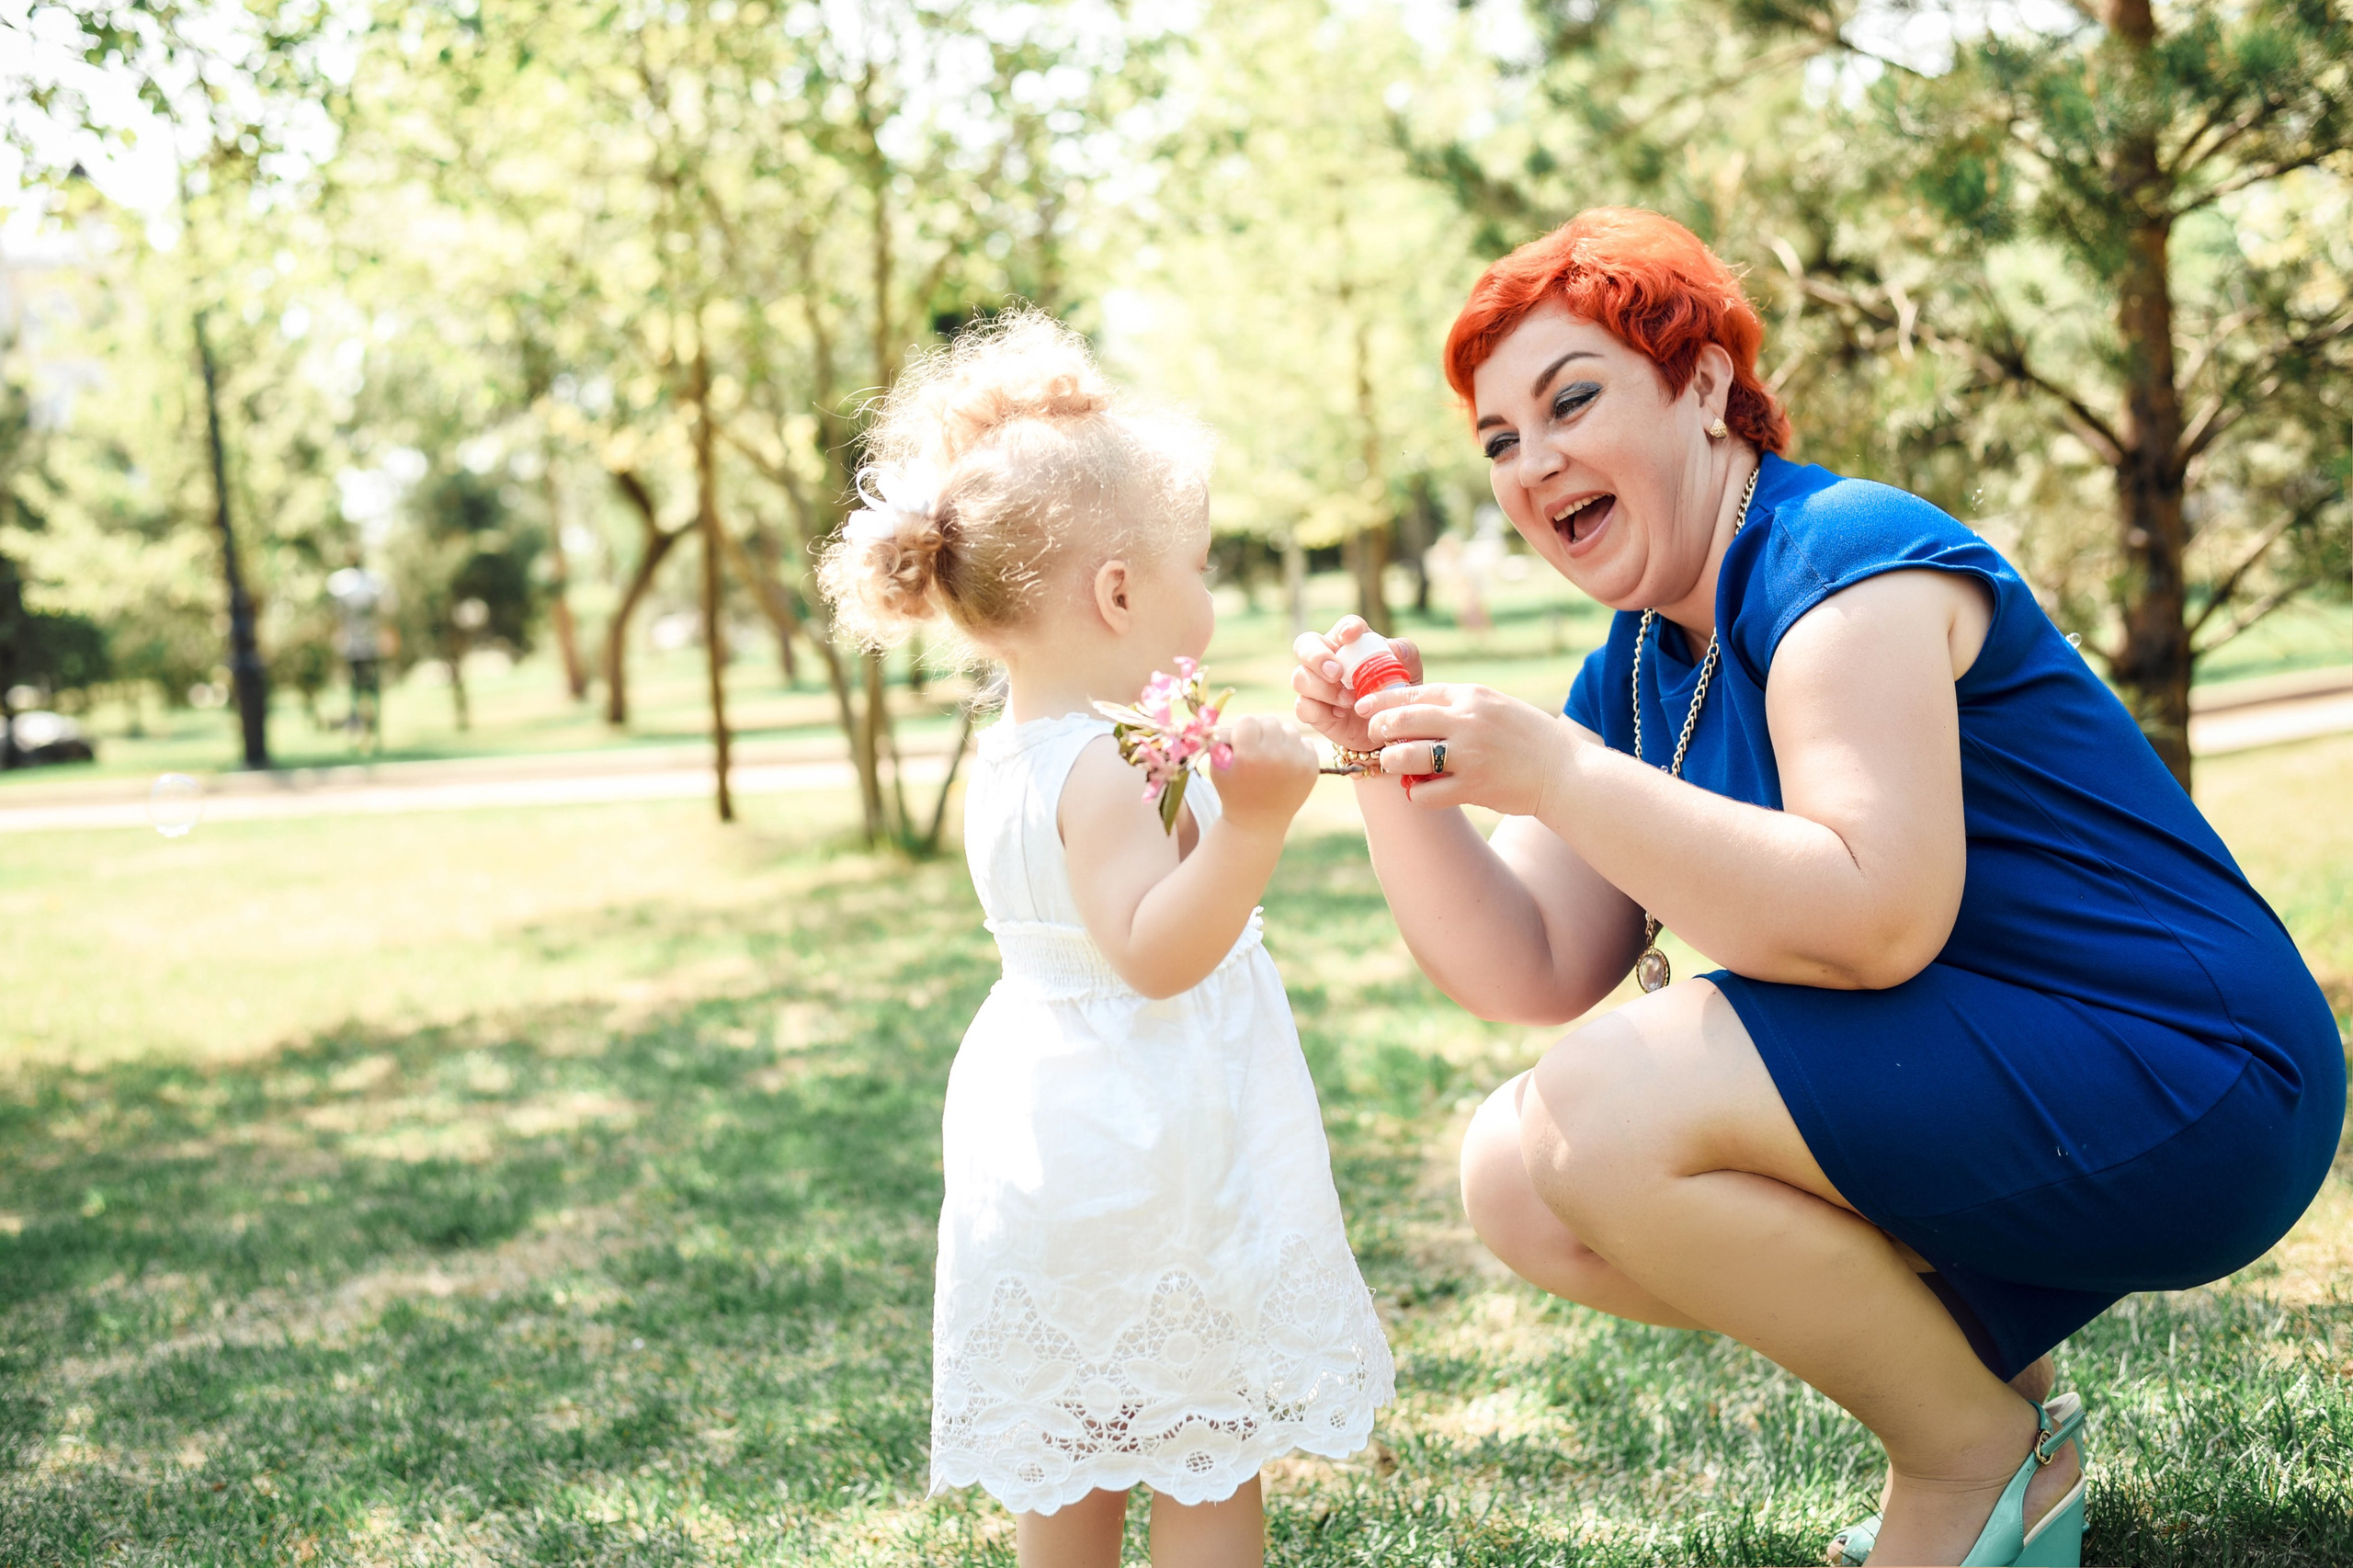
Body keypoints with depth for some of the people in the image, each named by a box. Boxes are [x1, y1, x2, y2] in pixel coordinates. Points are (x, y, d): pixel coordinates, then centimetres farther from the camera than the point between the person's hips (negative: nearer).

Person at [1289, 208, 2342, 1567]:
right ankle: (1979, 1364, 11)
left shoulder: (1846, 559, -16)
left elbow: (1879, 922, -29)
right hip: (1975, 1093, 9)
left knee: (1606, 1114, -25)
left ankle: (1976, 1450, -2)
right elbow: (1531, 971, 3)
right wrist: (1392, 769, -10)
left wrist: (1558, 773, -30)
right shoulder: (1634, 673, 10)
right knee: (1517, 1177, -1)